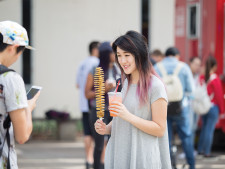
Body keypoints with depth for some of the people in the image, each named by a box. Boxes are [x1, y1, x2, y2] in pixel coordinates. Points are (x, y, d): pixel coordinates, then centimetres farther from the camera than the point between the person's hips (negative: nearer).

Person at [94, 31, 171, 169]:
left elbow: (160, 129, -12)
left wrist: (128, 116, -20)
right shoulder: (123, 84, 12)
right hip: (118, 156, 6)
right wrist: (106, 129, 0)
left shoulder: (155, 86, -9)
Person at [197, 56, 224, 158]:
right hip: (213, 107, -6)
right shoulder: (215, 79, -14)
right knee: (210, 129, -1)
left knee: (204, 128, 17)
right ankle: (207, 152, 1)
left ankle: (200, 149, 22)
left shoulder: (202, 77, 1)